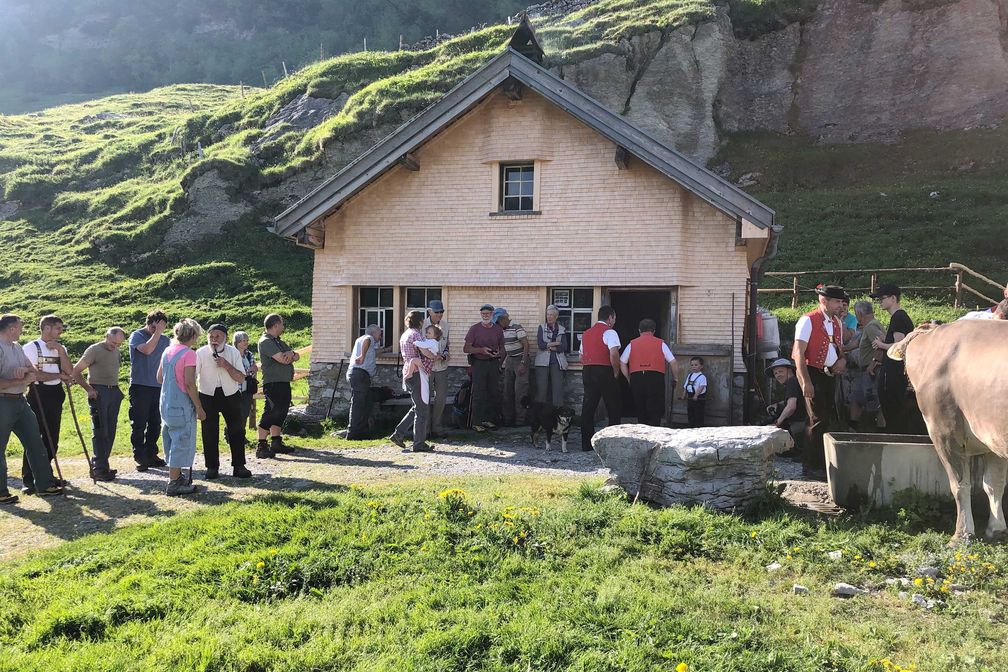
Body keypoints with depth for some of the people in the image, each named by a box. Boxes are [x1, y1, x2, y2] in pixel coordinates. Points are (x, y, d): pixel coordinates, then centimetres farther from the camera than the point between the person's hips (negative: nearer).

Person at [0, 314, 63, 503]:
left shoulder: (17, 347, 13)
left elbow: (34, 371, 12)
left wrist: (26, 370, -9)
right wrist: (21, 380, -18)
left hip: (20, 401, 9)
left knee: (35, 443, 9)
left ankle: (44, 485, 15)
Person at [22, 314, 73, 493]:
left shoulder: (60, 348, 12)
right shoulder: (30, 348, -6)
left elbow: (69, 372, -1)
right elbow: (35, 374, -14)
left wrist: (60, 349, -7)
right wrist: (59, 375, -6)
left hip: (56, 395, 6)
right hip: (38, 395, -6)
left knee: (52, 439, 10)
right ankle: (27, 480, -2)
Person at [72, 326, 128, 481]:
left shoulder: (116, 351, 14)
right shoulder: (94, 350, -6)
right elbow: (76, 371, -6)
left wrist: (117, 390, 10)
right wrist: (88, 389, -13)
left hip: (114, 392, 7)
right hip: (99, 392, -7)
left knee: (110, 431, 8)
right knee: (100, 431, -7)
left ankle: (103, 465, 15)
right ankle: (98, 469, -5)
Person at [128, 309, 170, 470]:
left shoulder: (165, 340, 10)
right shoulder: (137, 336, -3)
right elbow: (147, 349, -24)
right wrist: (157, 332, -18)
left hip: (158, 387, 5)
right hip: (140, 386, -5)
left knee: (155, 424, 9)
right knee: (139, 424, 0)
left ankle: (151, 455, 19)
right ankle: (139, 457, 6)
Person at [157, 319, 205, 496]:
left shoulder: (167, 351, 9)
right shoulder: (188, 353, -16)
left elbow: (159, 378, 15)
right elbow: (189, 384, -20)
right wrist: (199, 408, -14)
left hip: (165, 403, 9)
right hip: (181, 405, -9)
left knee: (172, 441, 19)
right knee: (181, 442, -1)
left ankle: (177, 476, 31)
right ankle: (174, 484, 3)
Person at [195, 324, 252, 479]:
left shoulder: (233, 352, -5)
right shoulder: (200, 354, -11)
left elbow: (241, 378, -8)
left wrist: (227, 365, -22)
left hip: (231, 395, 1)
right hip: (207, 396, -1)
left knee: (237, 431, 5)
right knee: (209, 433, 4)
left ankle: (239, 466, 16)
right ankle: (212, 467, 18)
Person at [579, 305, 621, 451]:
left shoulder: (586, 333, 17)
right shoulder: (609, 332, -7)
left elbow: (581, 356, 18)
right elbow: (614, 354, -20)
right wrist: (616, 373, -9)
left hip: (587, 372, 7)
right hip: (604, 372, -6)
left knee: (588, 407, 6)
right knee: (613, 409, 4)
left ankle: (586, 443, 6)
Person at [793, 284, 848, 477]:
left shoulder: (837, 323, 15)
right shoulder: (808, 321, -9)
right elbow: (799, 353, -15)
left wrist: (842, 359, 0)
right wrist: (806, 382, -22)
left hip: (829, 375, 8)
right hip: (812, 374, -8)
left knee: (828, 419, 10)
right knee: (818, 420, -9)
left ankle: (824, 462, 19)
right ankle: (811, 466, -1)